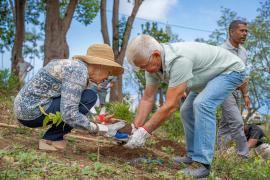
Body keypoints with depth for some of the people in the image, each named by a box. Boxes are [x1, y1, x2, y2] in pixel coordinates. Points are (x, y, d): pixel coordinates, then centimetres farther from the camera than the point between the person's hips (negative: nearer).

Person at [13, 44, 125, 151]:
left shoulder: (76, 67, 12)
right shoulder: (79, 71, -17)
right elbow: (69, 115, -25)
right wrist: (102, 129, -15)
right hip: (33, 111, -10)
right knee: (89, 98, -12)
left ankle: (49, 138, 10)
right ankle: (51, 138, -4)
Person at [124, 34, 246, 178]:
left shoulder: (179, 60, -40)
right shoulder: (152, 63, -12)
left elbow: (171, 105, -38)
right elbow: (147, 99, -7)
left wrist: (143, 132, -33)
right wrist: (135, 129, -14)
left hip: (230, 69, -9)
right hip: (209, 75, 9)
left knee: (201, 104, -28)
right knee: (187, 111, 7)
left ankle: (202, 163, -22)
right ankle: (193, 156, 17)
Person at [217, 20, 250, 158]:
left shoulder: (243, 52, 9)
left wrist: (245, 95, 15)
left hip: (236, 91, 7)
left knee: (226, 123, 10)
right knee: (237, 123, -11)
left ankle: (221, 152, 18)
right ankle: (245, 155, -3)